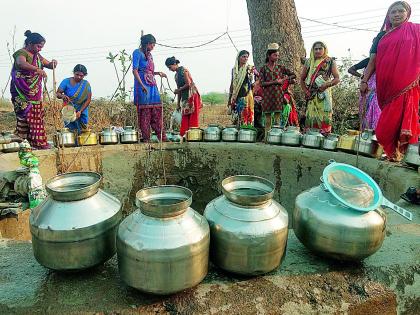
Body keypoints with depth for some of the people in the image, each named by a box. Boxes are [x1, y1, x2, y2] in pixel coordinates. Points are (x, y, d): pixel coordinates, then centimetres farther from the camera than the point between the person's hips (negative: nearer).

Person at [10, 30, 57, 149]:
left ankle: (38, 143, 8)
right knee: (25, 117, -10)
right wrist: (37, 69, -47)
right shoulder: (21, 53, -9)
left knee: (37, 118, 5)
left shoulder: (37, 56, 15)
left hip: (35, 94, 7)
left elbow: (49, 65, 19)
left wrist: (53, 63, -5)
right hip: (23, 94, -7)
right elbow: (22, 63, -31)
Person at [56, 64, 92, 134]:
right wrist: (62, 96, -27)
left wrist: (80, 111, -19)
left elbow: (88, 99, -8)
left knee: (81, 132, -1)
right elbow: (57, 93, -2)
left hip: (82, 113, 1)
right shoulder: (66, 82, -2)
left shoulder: (86, 85, -2)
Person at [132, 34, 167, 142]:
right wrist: (142, 85, -20)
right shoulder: (137, 52, -2)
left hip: (152, 85, 8)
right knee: (144, 111, -6)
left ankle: (162, 136, 7)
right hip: (143, 85, -8)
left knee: (157, 110, 4)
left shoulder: (149, 54, 21)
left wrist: (158, 73, 14)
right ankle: (146, 138, -1)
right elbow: (135, 70, -11)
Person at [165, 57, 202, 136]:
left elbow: (188, 84, -15)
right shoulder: (176, 75, 18)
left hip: (192, 96, -8)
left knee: (193, 116, -7)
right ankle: (183, 135, 3)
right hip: (185, 98, 8)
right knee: (185, 117, 3)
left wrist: (178, 90, -5)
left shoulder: (183, 70, -5)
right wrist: (178, 103, 15)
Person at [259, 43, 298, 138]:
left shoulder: (280, 68, 10)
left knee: (278, 119, -1)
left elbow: (293, 75, 11)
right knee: (267, 119, -1)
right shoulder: (263, 68, 5)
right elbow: (262, 83, -6)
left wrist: (285, 79, -2)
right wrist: (276, 81, -10)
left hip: (278, 95, 1)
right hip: (267, 95, -1)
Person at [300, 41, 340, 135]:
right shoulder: (309, 62, 12)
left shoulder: (330, 62, 7)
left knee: (324, 118, -7)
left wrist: (327, 85, -13)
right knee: (311, 117, -2)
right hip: (312, 95, 2)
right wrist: (305, 91, 2)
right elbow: (302, 79, 16)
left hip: (324, 94, -2)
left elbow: (337, 78, 4)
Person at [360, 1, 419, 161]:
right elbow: (372, 61, 15)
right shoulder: (381, 36, 20)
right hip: (386, 86, 3)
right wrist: (364, 81, 4)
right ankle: (393, 155, 8)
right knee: (389, 123, 1)